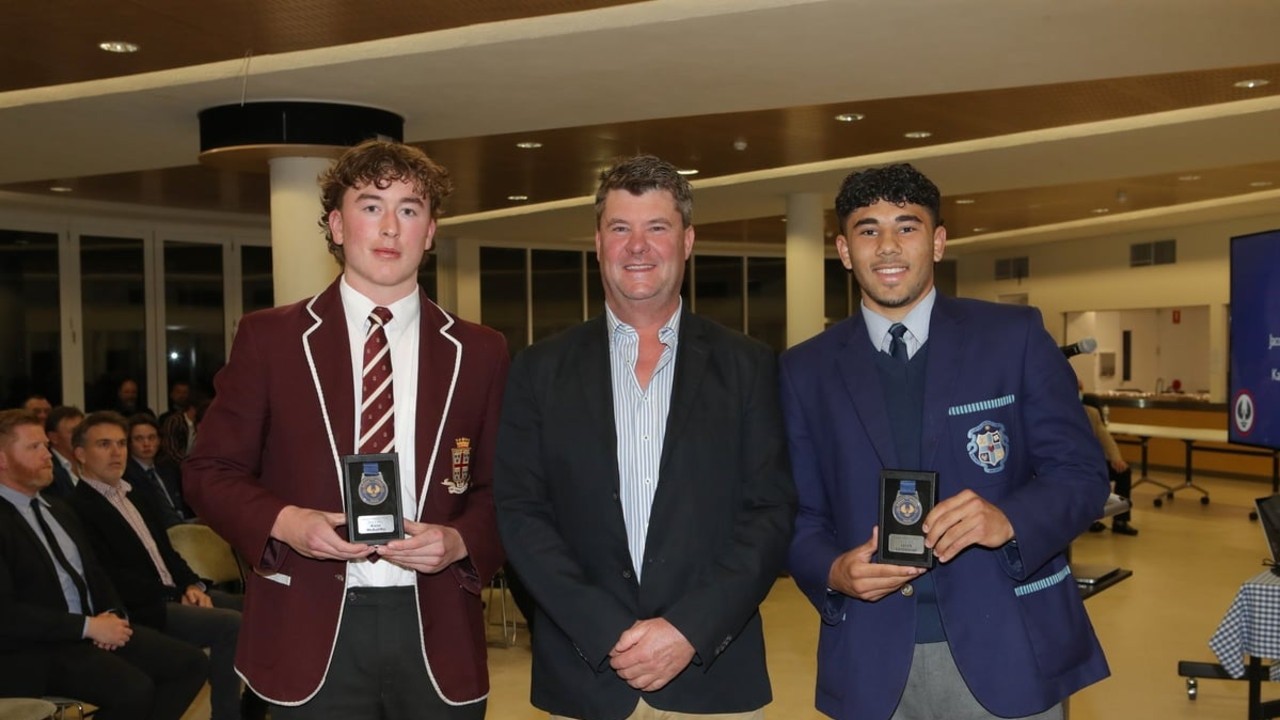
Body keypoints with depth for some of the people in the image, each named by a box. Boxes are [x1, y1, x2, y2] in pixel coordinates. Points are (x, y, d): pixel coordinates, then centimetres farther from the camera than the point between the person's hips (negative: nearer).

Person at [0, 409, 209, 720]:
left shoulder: (57, 509, 18)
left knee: (192, 663, -6)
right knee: (135, 689, -30)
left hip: (91, 630, 8)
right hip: (36, 650, -8)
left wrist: (111, 614, -1)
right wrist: (89, 626, -19)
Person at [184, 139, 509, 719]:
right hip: (310, 632, -1)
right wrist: (282, 521, -13)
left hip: (435, 633, 1)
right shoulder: (268, 338, 1)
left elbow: (503, 491, 7)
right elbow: (209, 471, 4)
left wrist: (461, 541, -12)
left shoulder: (480, 353, 4)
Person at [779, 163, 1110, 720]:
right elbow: (798, 515, 5)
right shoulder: (806, 370, 3)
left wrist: (1009, 519, -21)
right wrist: (834, 571, -16)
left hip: (1007, 651, -1)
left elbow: (1082, 476, -2)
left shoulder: (1015, 337, -1)